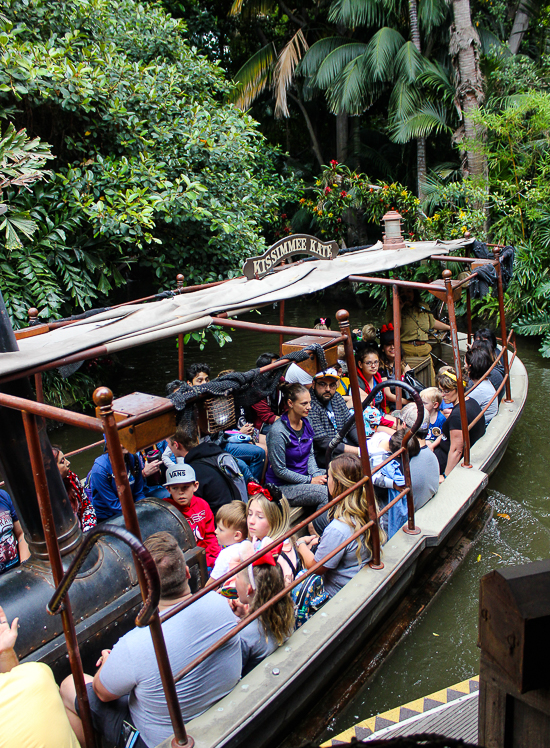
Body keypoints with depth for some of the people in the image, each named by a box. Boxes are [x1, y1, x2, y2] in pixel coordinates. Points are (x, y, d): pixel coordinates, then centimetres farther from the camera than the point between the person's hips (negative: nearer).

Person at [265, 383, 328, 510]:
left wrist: (317, 475, -6)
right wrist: (310, 480, -16)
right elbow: (279, 470, -16)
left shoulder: (306, 423, 4)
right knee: (325, 493, -25)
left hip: (304, 475, 7)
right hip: (282, 486, -7)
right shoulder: (278, 432, -20)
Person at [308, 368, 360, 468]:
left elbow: (351, 426, 8)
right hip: (321, 454, -8)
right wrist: (358, 451, -25)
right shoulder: (310, 406, -22)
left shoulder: (337, 397, 5)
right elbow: (324, 443, -23)